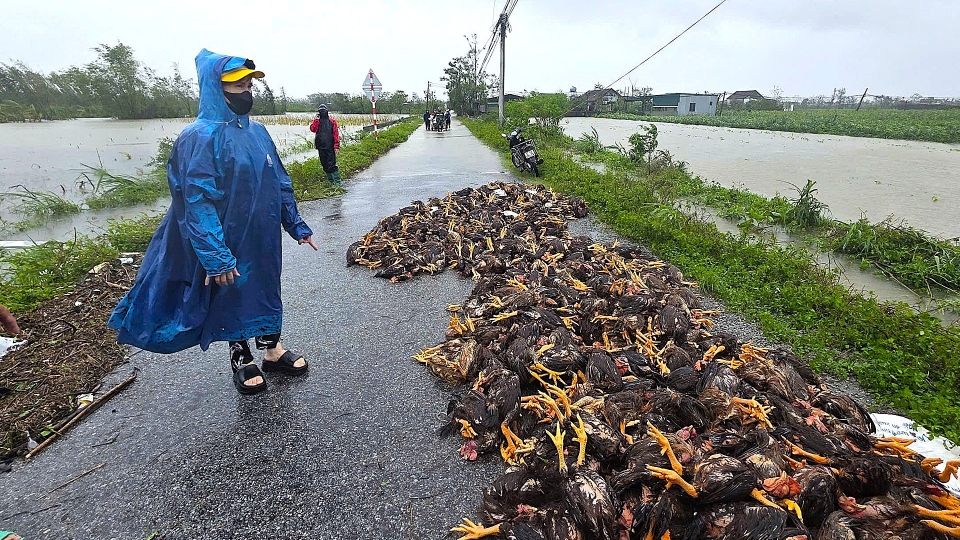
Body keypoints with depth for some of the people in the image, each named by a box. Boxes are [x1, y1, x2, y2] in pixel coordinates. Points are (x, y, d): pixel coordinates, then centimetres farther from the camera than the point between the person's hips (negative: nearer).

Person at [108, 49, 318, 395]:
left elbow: (280, 183, 10)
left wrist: (297, 226, 9)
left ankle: (272, 350, 35)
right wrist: (215, 257, -23)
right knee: (231, 298, 11)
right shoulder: (201, 137, -16)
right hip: (229, 245, -6)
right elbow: (197, 202, -20)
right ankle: (241, 360, 31)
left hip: (264, 239, 6)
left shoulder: (257, 132, 5)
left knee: (266, 291, 17)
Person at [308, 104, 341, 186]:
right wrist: (316, 119, -8)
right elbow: (312, 129, -6)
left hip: (330, 146, -4)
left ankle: (337, 180, -9)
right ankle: (331, 180, 17)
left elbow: (336, 134, -1)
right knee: (325, 164, 8)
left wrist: (336, 146, -9)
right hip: (321, 147, 4)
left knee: (332, 164, -11)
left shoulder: (332, 121, 4)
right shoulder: (317, 121, 12)